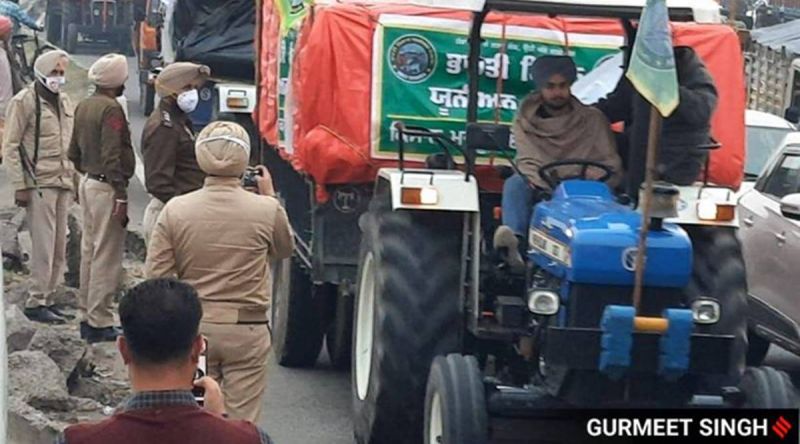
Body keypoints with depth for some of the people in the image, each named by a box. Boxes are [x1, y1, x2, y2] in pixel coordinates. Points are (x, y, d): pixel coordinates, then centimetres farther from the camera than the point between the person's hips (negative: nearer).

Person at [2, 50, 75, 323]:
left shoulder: (64, 102, 17)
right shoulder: (24, 101, -5)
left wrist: (75, 179, 16)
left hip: (63, 184, 7)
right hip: (39, 184, -7)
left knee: (59, 247, 7)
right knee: (43, 247, -7)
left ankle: (48, 298, 16)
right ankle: (36, 303, 0)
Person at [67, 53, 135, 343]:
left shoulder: (84, 107, 11)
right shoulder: (111, 109, -17)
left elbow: (74, 151, 18)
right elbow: (112, 157, -22)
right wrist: (121, 196, -21)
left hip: (88, 183, 10)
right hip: (106, 188, -10)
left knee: (89, 252, 15)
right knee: (106, 257, -4)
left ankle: (87, 316, 22)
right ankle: (99, 322, -1)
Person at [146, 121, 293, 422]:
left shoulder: (175, 210, -8)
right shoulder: (266, 210, -11)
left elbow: (157, 276, -6)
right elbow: (284, 250, 10)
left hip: (193, 328, 2)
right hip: (247, 330, -2)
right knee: (241, 425, 4)